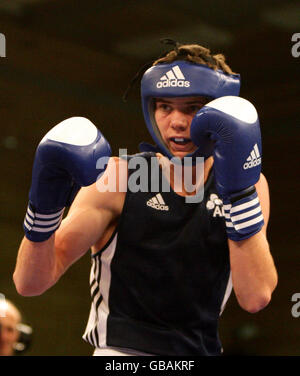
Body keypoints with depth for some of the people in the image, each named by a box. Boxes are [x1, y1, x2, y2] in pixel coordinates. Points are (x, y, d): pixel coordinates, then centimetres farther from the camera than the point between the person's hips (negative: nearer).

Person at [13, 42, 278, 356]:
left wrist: (241, 190, -19)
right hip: (119, 348, -4)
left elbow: (255, 298, -13)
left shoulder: (250, 185, 0)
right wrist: (44, 207, -25)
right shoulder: (119, 179, -5)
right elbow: (30, 283, -9)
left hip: (202, 349, 4)